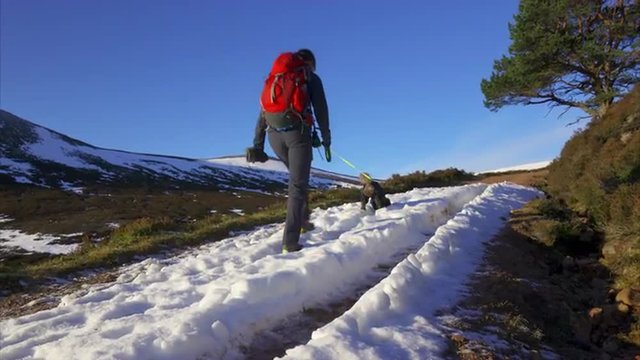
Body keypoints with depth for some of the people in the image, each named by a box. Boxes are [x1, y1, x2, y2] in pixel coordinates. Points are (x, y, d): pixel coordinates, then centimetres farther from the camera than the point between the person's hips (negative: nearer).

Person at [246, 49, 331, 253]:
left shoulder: (274, 77, 24)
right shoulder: (311, 77, 12)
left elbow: (262, 114, 18)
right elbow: (321, 111, 3)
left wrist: (257, 145, 16)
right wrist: (326, 140, 7)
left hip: (274, 135, 5)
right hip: (298, 132, -5)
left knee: (296, 177, 27)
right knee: (298, 185, -4)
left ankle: (302, 220, 29)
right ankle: (290, 242, -12)